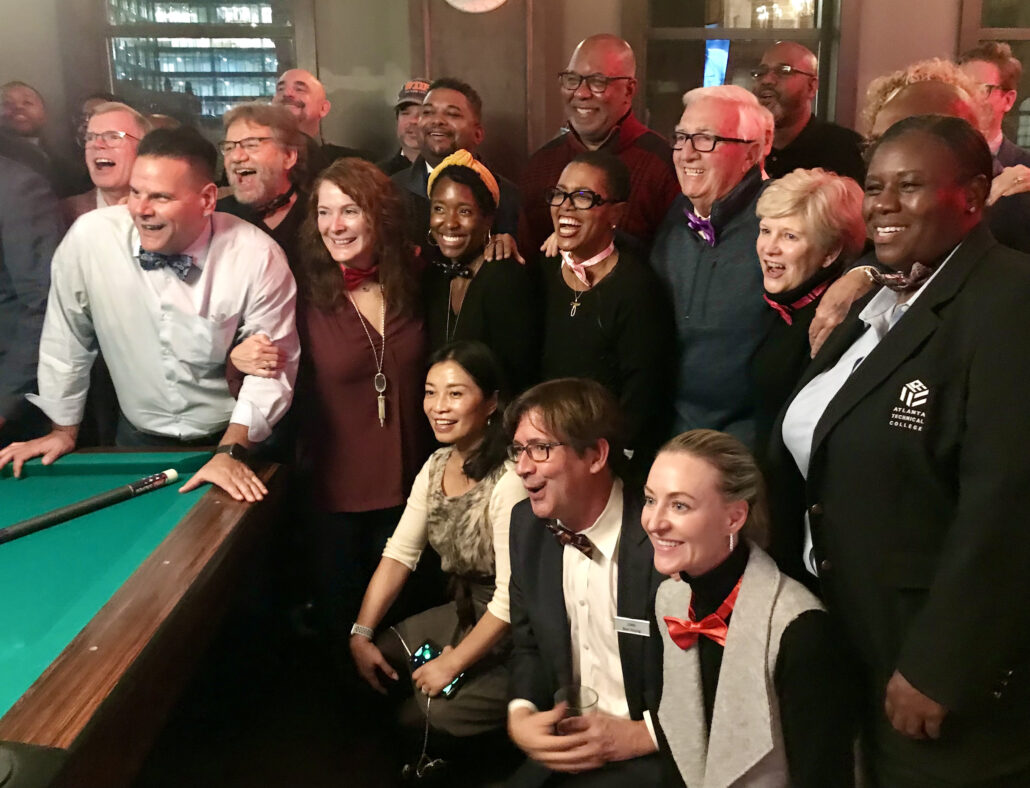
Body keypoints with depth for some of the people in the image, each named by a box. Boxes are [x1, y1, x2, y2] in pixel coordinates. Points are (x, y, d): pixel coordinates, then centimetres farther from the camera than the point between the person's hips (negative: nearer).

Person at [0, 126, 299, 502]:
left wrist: (232, 451, -22)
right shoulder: (89, 236, -15)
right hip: (138, 440, 2)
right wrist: (64, 429, 5)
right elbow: (68, 336, -1)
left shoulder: (258, 257, -20)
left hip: (233, 440, -1)